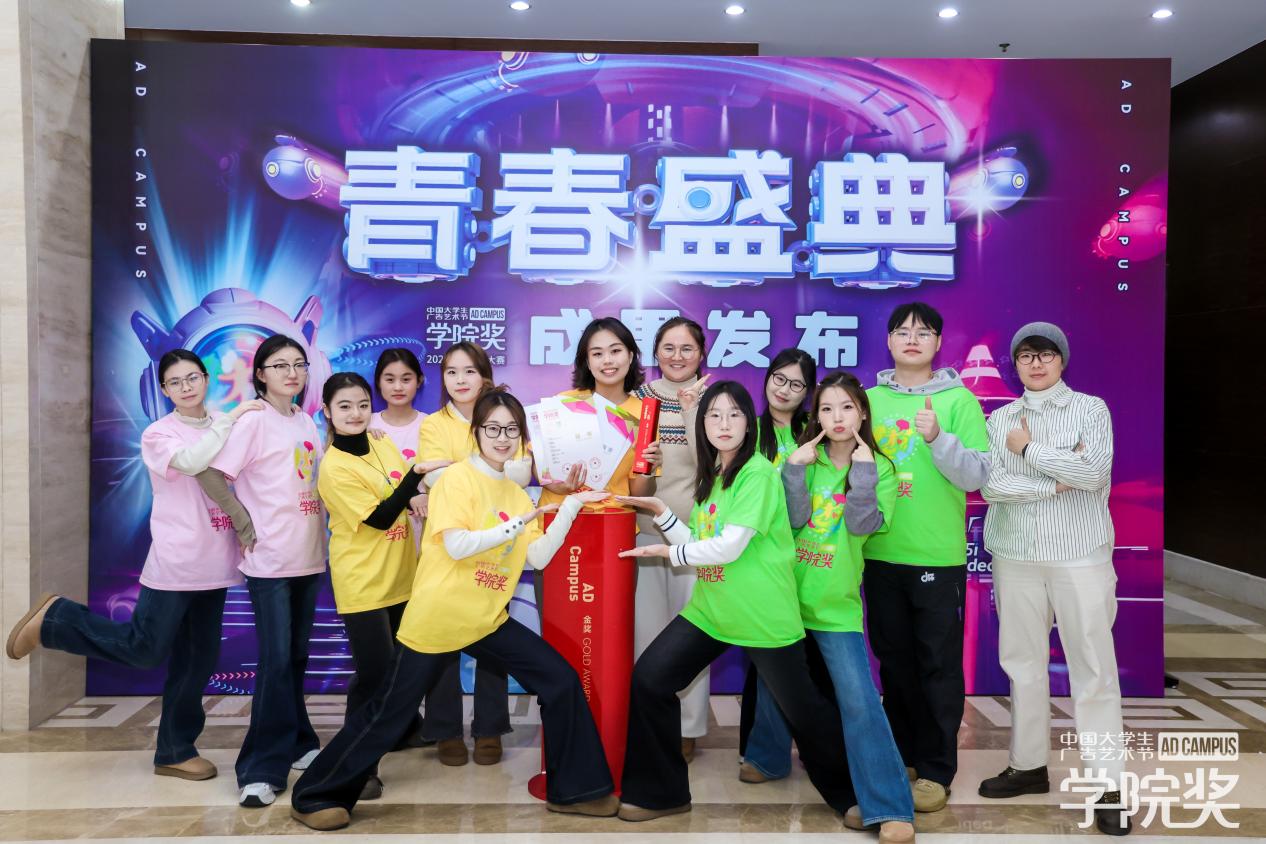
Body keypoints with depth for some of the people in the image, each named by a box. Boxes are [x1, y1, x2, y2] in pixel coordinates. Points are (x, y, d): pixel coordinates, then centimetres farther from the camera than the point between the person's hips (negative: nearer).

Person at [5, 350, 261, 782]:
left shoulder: (226, 428, 9)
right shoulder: (158, 434, -6)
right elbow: (191, 462, -26)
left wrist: (247, 529, -1)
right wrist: (232, 418, -26)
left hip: (213, 562, 5)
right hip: (175, 562, -5)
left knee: (199, 659, 10)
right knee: (144, 648, -2)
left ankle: (175, 751, 23)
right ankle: (54, 619, 21)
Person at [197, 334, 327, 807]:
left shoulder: (306, 422, 11)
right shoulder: (253, 421, -9)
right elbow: (210, 475, -14)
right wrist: (245, 522, -13)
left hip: (309, 556, 6)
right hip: (270, 559, -6)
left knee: (296, 656, 15)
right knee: (276, 659, -6)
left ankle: (295, 744, 29)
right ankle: (263, 769, 3)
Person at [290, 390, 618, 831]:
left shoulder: (516, 493, 9)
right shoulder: (458, 477, -11)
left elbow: (539, 558, 1)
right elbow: (456, 547, -22)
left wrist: (569, 508, -5)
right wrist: (517, 525, -25)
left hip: (488, 621, 6)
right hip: (437, 620, -6)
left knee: (561, 682, 1)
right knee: (387, 715, 3)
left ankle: (576, 790, 15)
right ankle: (314, 797, 24)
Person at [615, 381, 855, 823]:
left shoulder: (758, 472, -15)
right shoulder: (712, 476, 11)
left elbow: (729, 547, -20)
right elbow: (701, 546, 9)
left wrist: (667, 551, -8)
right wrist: (660, 512, 1)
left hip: (763, 616, -7)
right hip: (709, 608, 7)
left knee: (803, 709, 7)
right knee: (648, 679, 0)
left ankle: (851, 795, 33)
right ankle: (660, 792, 17)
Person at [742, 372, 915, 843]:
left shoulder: (879, 469, -2)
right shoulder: (804, 459, 2)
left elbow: (862, 525, -16)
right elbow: (792, 518, -10)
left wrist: (863, 469, -18)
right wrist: (794, 468, -18)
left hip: (835, 605, -3)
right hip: (787, 592, 3)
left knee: (858, 700, -10)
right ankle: (770, 758, 44)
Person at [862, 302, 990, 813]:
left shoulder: (958, 400, -2)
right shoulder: (870, 400, 7)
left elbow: (978, 475, -9)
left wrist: (939, 439, -23)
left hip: (939, 555, -3)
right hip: (881, 552, 3)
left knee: (939, 665, 5)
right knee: (894, 660, 14)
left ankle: (935, 770, 17)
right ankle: (903, 755, 30)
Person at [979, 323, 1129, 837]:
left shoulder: (1091, 409, 2)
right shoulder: (1000, 419, 8)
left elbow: (1094, 472, -14)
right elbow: (990, 484, -6)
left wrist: (1029, 449, -8)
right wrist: (1058, 482, -11)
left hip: (1081, 554, -3)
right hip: (1016, 556, 3)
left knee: (1093, 668, -2)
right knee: (1023, 664, 11)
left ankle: (1109, 785, 7)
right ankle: (1028, 765, 25)